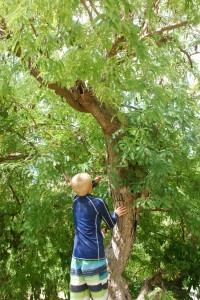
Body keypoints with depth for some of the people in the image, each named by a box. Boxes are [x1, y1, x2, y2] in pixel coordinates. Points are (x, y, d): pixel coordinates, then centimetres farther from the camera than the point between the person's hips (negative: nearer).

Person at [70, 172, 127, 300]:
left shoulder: (75, 201, 7)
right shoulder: (98, 202, -9)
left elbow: (82, 192, 33)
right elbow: (111, 224, 3)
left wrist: (95, 182, 36)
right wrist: (116, 214, 20)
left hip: (77, 255, 5)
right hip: (94, 255, -5)